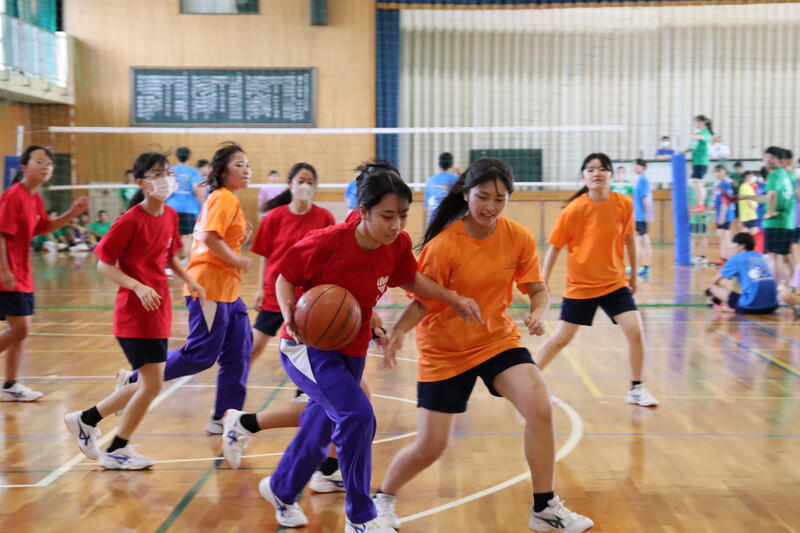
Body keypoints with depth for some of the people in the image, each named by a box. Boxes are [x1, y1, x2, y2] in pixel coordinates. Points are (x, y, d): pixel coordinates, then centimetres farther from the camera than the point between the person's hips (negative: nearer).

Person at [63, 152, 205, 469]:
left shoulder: (170, 216, 6)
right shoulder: (130, 221, -15)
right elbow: (104, 264, -12)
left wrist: (190, 281, 3)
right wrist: (138, 287, -24)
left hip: (159, 310, 8)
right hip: (136, 312, -8)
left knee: (147, 384, 14)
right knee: (152, 383, -6)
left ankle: (85, 419, 31)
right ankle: (117, 451, 13)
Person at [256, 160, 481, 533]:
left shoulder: (398, 245, -12)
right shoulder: (328, 242, -26)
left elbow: (411, 280, 9)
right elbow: (285, 277, -12)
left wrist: (455, 300, 0)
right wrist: (289, 313, -30)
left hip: (351, 351, 6)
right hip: (307, 346, -6)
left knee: (321, 427, 19)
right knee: (357, 415, -23)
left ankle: (281, 489, 49)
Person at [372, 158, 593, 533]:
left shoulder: (519, 238, -9)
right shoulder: (443, 245, -20)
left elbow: (538, 290, -1)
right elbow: (422, 302, -14)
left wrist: (538, 315, -23)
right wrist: (397, 332, -33)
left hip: (498, 339, 3)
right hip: (445, 350, -3)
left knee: (540, 409, -19)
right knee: (429, 448, -1)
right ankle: (383, 498, 30)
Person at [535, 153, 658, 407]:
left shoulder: (624, 204, -8)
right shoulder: (574, 209, -15)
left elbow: (629, 239, 7)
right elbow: (554, 247, -7)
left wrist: (633, 273, 15)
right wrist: (542, 284, -8)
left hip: (615, 283, 2)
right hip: (580, 285, -2)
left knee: (636, 331, -11)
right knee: (560, 339, 2)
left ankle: (636, 389, 9)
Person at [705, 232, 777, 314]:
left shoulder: (736, 258, 4)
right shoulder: (762, 257, 18)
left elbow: (714, 281, 12)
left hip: (750, 307, -4)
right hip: (771, 307, 5)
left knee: (713, 287, 7)